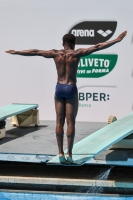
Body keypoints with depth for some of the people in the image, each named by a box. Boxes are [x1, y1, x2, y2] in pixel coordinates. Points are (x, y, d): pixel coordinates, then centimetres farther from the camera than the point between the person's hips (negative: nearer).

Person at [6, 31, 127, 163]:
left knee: (59, 122, 5)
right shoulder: (77, 53, -4)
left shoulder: (55, 53, 4)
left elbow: (34, 52, 11)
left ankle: (61, 154, 5)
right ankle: (69, 154, -4)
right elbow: (98, 47, -7)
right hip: (71, 89, -3)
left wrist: (16, 52, 21)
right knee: (70, 122, -2)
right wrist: (116, 40, -5)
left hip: (59, 88, 3)